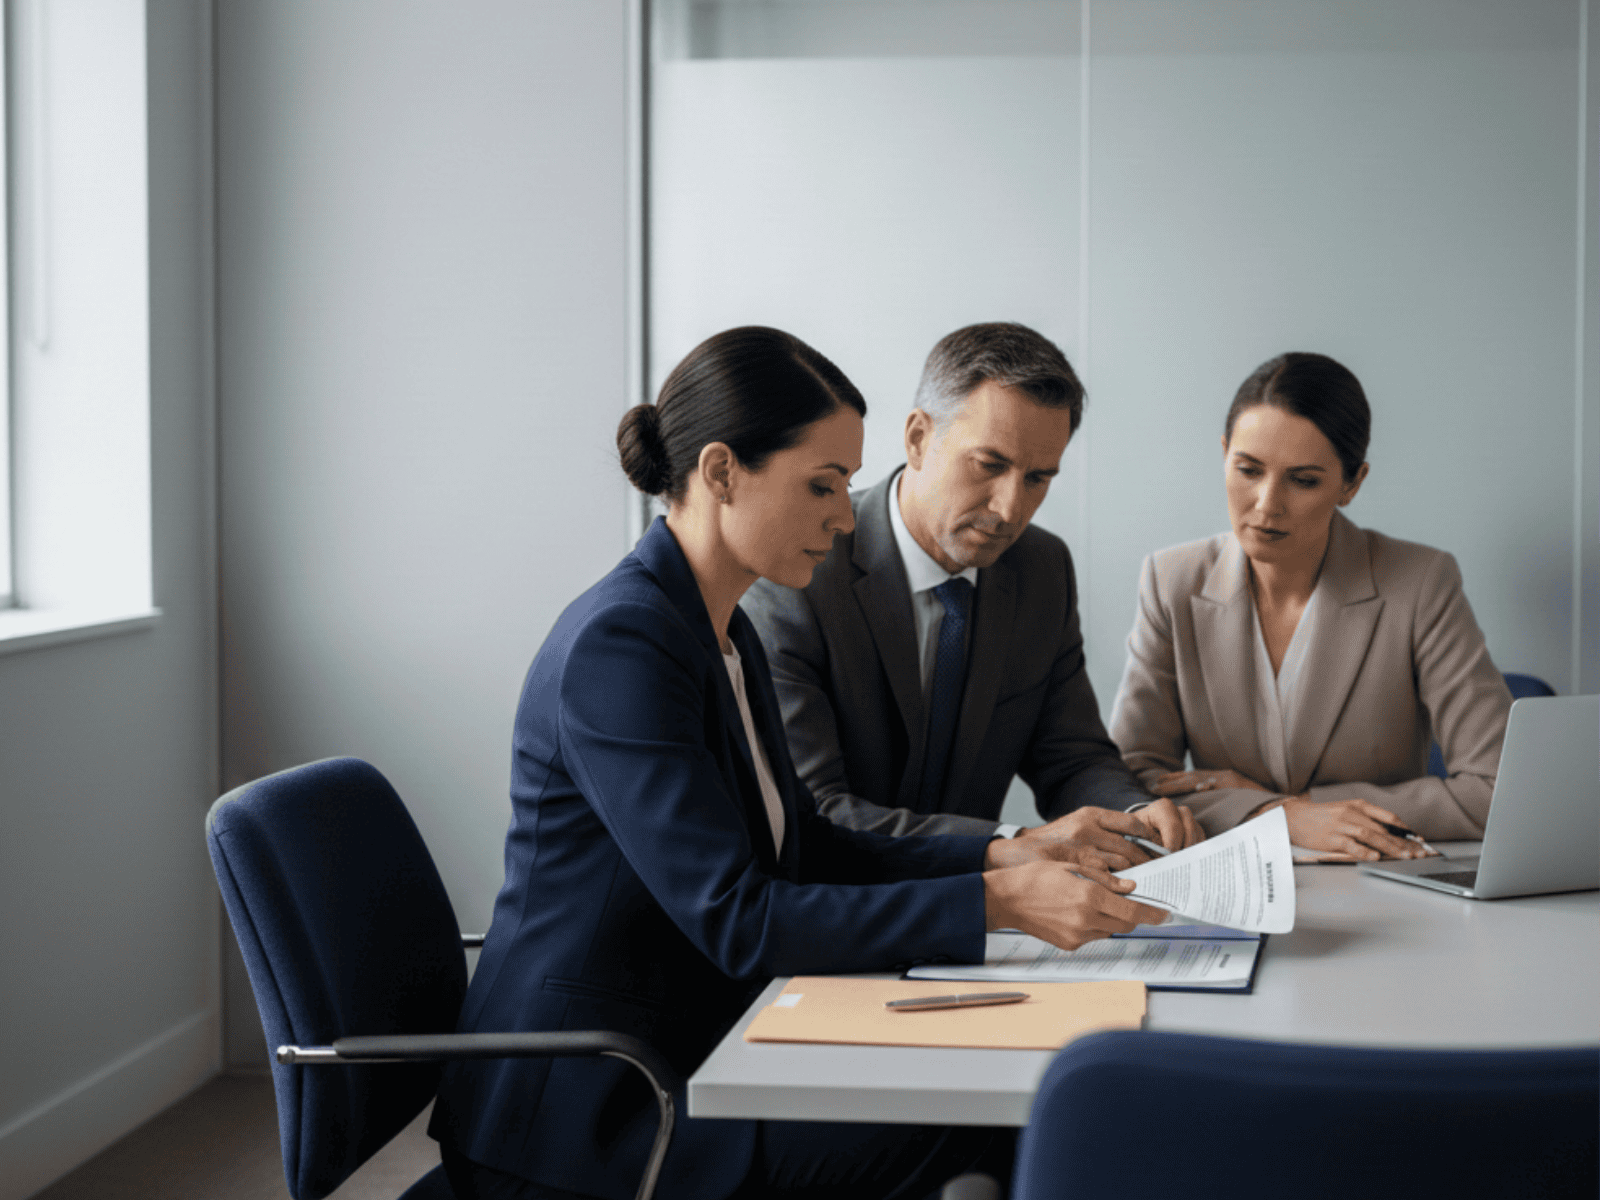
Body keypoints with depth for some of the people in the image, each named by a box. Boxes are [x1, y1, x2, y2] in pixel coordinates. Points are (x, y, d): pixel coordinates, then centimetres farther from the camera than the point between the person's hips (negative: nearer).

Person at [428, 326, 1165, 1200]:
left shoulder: (724, 634, 10)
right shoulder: (619, 645, -21)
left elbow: (801, 848, 15)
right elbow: (735, 920, -25)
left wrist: (995, 859, 1)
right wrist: (994, 903, -26)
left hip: (680, 1053, 9)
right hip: (584, 1113, -9)